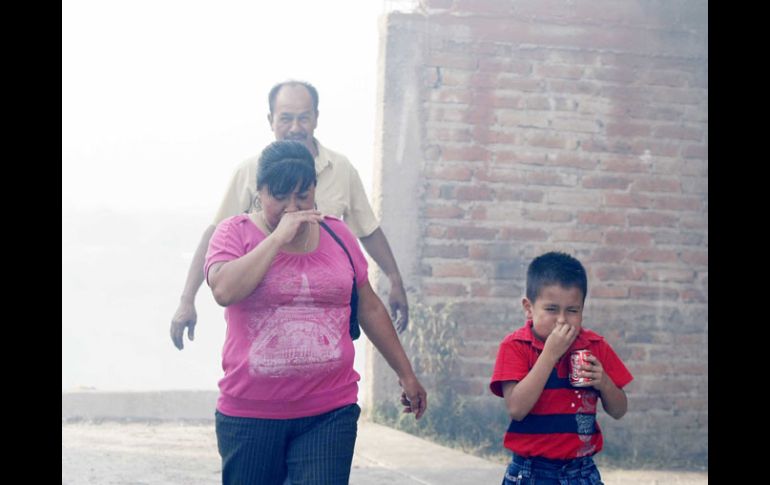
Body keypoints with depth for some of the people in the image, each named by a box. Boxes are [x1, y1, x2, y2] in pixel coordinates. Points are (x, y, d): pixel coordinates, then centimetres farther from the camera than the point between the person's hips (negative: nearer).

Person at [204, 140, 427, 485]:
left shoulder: (337, 234, 8)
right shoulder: (236, 232, 0)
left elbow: (370, 309, 16)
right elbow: (224, 290, -21)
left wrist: (406, 374, 19)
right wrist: (278, 237, -17)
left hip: (329, 415, 1)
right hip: (250, 415, -1)